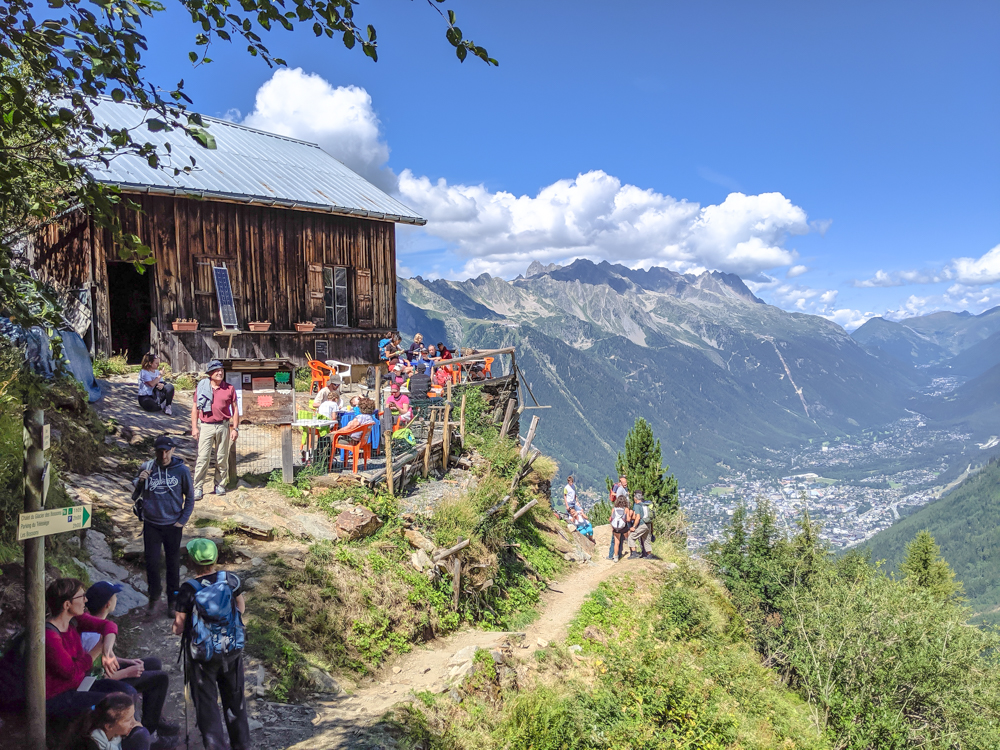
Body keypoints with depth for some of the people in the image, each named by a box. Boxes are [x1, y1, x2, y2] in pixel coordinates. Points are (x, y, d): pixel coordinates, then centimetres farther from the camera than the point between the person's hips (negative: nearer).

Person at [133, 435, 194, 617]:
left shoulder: (181, 470, -7)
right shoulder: (147, 468, -3)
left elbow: (190, 497, 3)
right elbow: (135, 495, 4)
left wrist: (182, 520, -2)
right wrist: (140, 481, -16)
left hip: (173, 526, -1)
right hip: (151, 525, 1)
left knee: (173, 565, 8)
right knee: (151, 562, 3)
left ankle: (172, 601, 22)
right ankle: (154, 595, 26)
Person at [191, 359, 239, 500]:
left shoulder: (229, 389, 6)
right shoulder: (202, 387, 4)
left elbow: (235, 409, 8)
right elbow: (195, 408, 7)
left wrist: (235, 428, 2)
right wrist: (194, 427, 0)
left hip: (223, 426, 1)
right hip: (205, 426, -1)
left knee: (222, 458, 6)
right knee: (203, 458, -6)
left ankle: (220, 485, 18)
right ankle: (197, 487, -1)